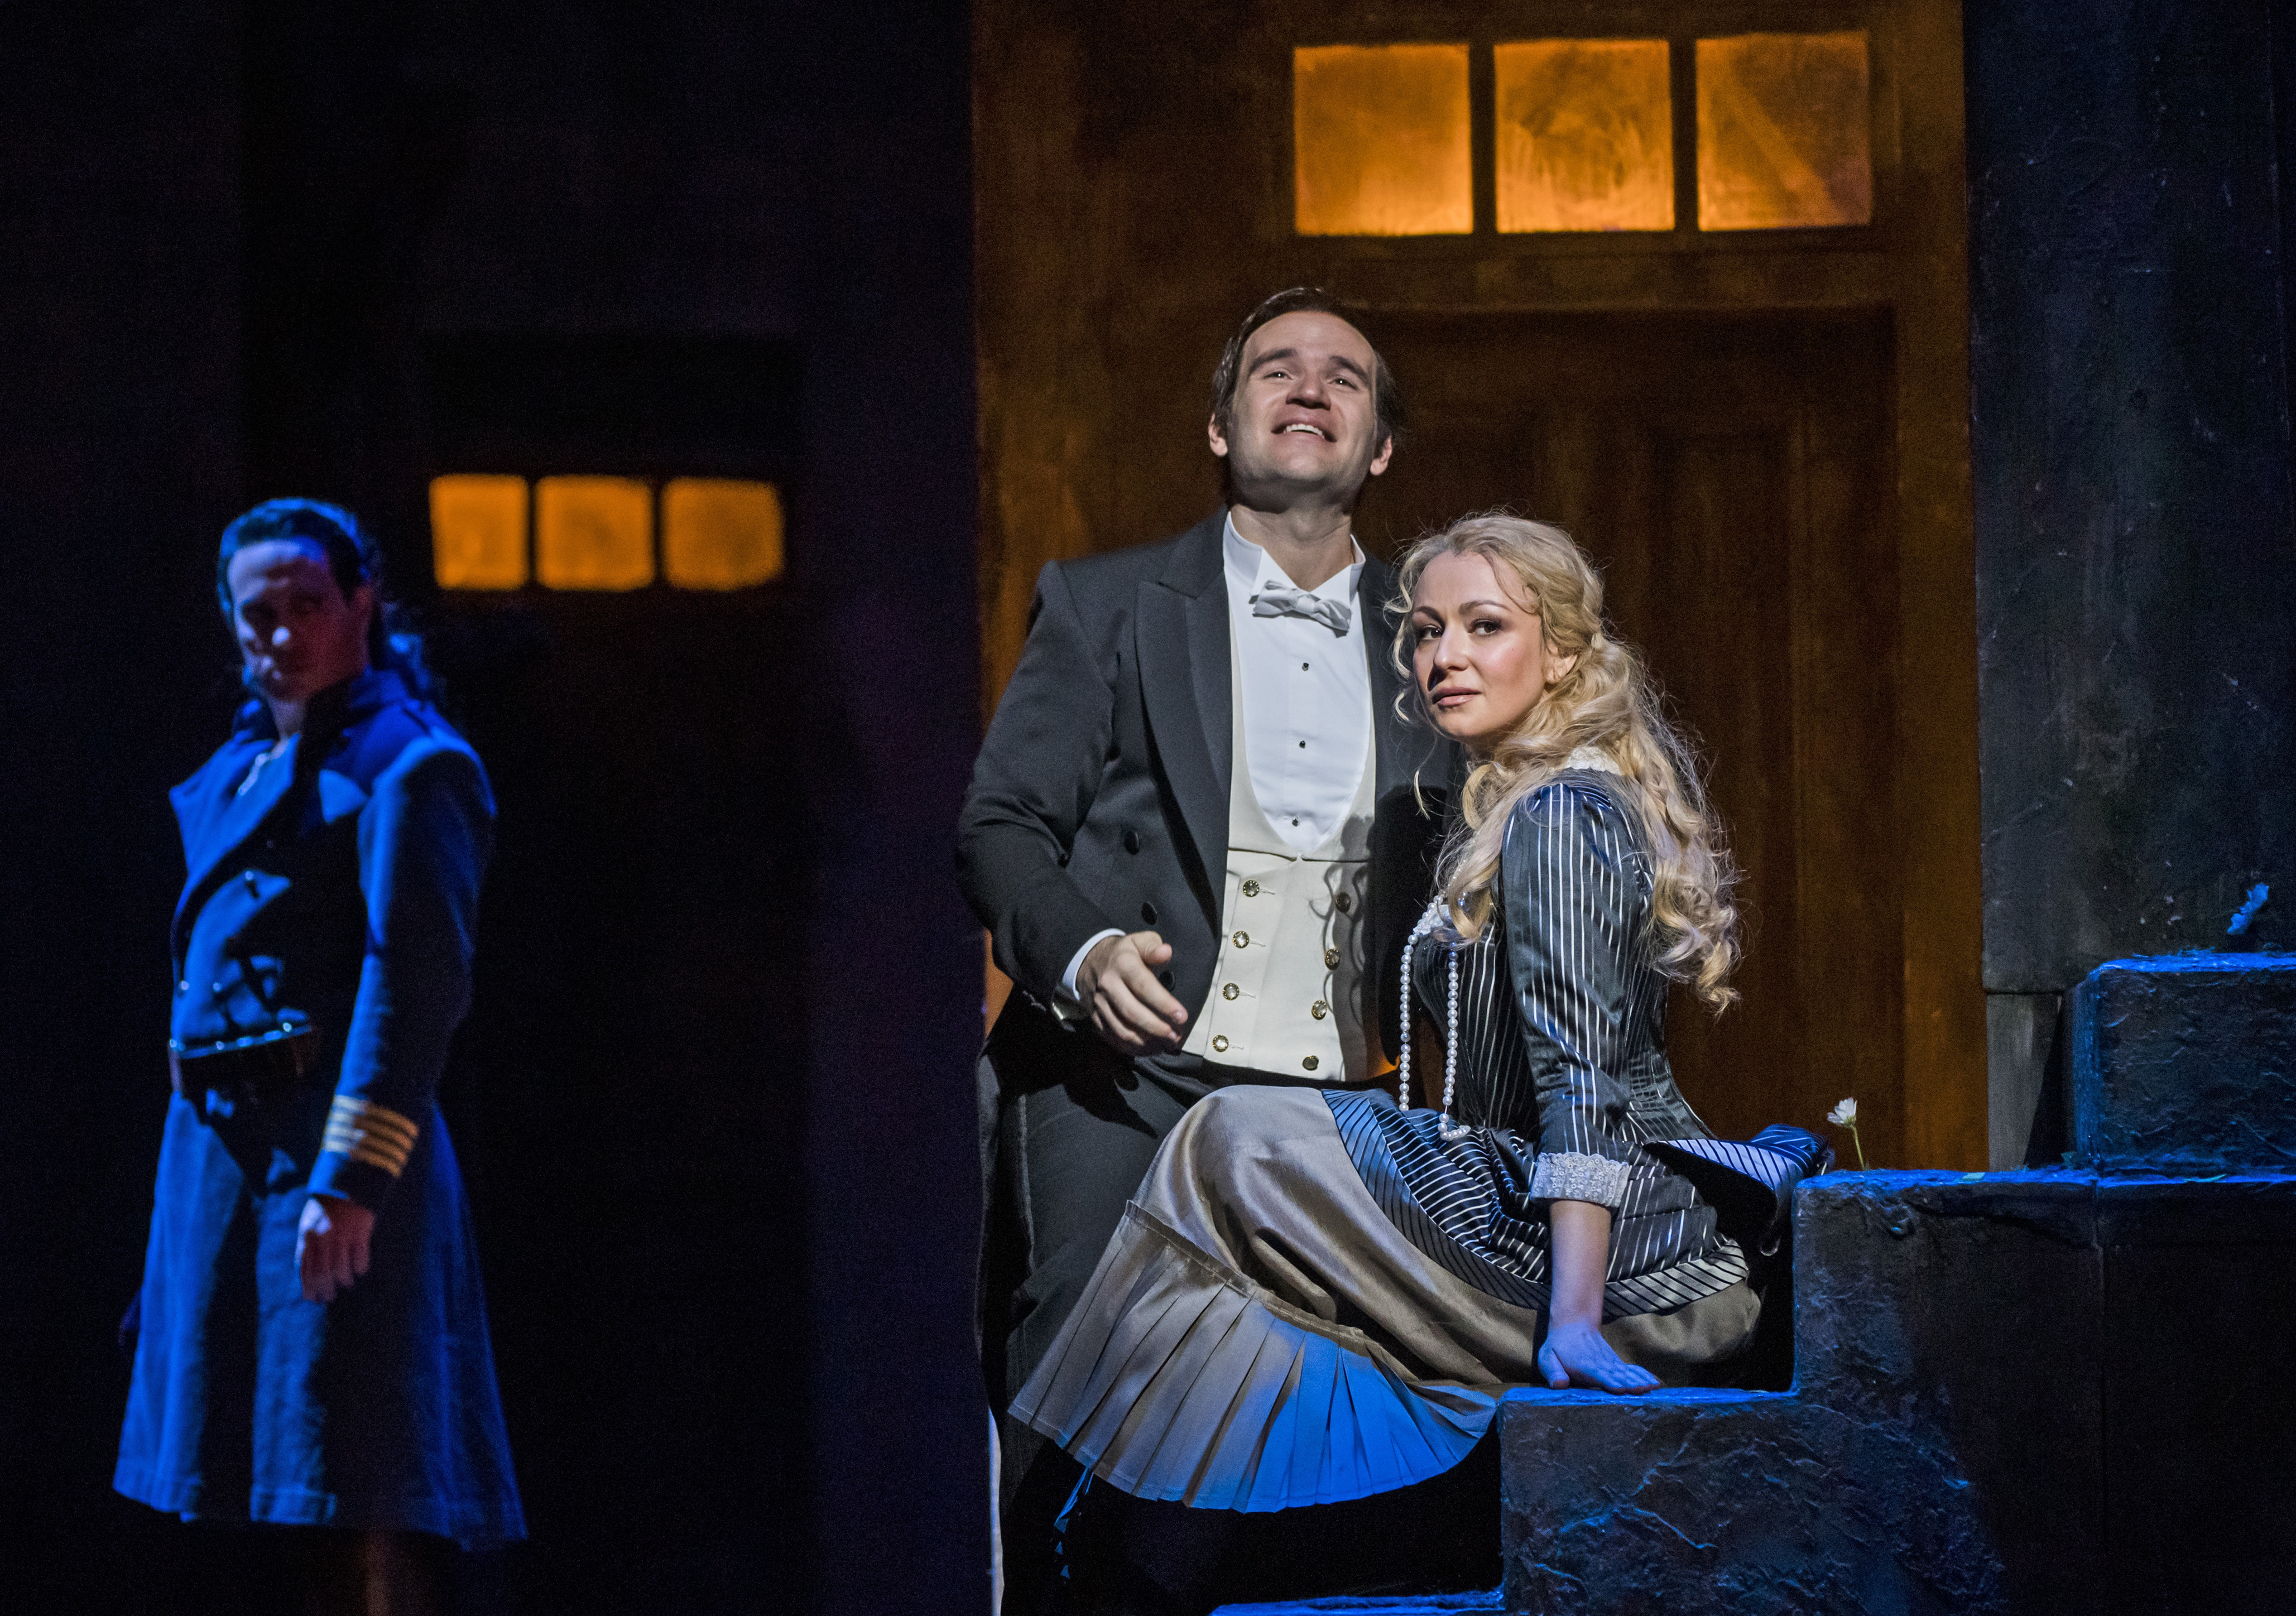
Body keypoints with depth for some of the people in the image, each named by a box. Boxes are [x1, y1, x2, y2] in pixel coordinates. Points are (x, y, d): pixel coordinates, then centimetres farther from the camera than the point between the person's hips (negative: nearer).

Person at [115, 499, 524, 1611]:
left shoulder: (407, 764, -8)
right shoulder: (242, 761, 18)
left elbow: (418, 979, -17)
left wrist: (349, 1175, -24)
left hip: (334, 1142, -9)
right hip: (217, 1144, 9)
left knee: (362, 1496, -9)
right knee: (284, 1476, 12)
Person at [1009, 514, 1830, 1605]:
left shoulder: (1556, 818, -14)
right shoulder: (1515, 803, 16)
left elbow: (1581, 1084, -23)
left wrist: (1575, 1320, -29)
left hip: (1596, 1256, -10)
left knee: (1240, 1149, -5)